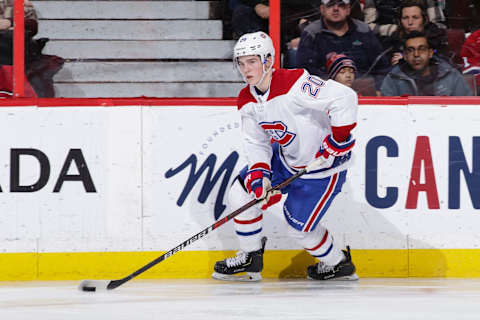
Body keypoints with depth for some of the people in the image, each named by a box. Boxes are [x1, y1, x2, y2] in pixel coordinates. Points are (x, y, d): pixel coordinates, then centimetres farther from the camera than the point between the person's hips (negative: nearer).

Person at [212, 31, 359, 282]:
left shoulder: (293, 84, -31)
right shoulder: (247, 101, -4)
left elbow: (344, 97, -35)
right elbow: (256, 143, 2)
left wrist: (339, 139, -32)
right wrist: (259, 174, -15)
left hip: (324, 163, -8)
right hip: (286, 157, 8)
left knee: (298, 225, -4)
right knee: (241, 192, 1)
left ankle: (339, 265, 22)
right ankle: (250, 260, 17)